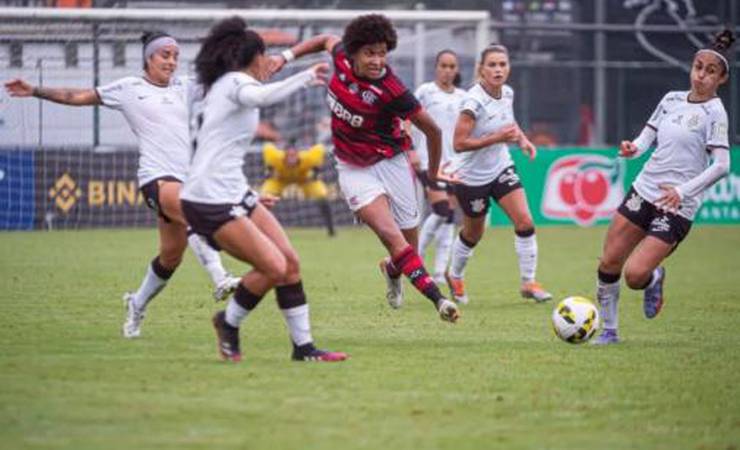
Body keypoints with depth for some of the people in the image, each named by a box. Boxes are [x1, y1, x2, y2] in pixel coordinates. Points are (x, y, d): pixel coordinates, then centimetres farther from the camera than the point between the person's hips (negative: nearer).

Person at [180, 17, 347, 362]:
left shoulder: (223, 86, 20)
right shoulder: (236, 81, -11)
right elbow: (261, 96, -34)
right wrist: (305, 78, -37)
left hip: (234, 194, 10)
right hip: (210, 201, -10)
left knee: (289, 261, 3)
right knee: (274, 267, -15)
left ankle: (303, 346, 7)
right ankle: (229, 322, 8)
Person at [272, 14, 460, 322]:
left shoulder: (391, 91, -24)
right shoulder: (342, 58, -12)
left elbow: (432, 131, -12)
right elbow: (327, 40, 15)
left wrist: (433, 175, 1)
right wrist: (286, 57, 9)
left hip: (390, 163, -2)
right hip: (354, 169, 2)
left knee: (409, 246, 7)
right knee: (390, 235, -19)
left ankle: (392, 272, 44)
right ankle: (436, 298, -24)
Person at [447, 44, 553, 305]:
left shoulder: (507, 93, -4)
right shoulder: (474, 101, -26)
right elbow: (459, 144, -28)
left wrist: (522, 139, -2)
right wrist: (497, 138, -31)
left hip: (501, 168, 5)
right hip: (472, 176, -5)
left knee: (525, 222, -10)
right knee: (473, 234, 12)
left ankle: (528, 283, 1)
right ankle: (455, 277, 41)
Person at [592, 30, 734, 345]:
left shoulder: (713, 112, -11)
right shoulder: (672, 99, 9)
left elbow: (721, 165, -19)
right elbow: (648, 136, 16)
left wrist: (683, 191, -26)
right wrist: (633, 148, -7)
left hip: (677, 207, -6)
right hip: (644, 190, 6)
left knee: (635, 275, -15)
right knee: (609, 263, 1)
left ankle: (654, 279, 21)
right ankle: (609, 330, 18)